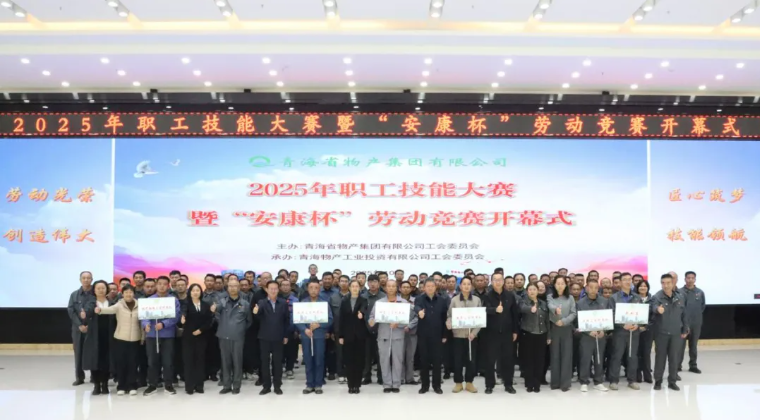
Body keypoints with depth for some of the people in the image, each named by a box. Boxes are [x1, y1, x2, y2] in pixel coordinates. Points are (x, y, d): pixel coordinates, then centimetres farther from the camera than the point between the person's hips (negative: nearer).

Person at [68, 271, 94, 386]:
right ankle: (79, 377, 15)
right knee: (78, 353, 6)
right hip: (78, 328, 3)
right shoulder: (74, 294, 9)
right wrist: (80, 325, -8)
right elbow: (70, 311, 2)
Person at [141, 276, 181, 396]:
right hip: (151, 335, 2)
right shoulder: (149, 300, 8)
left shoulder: (174, 300, 1)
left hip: (168, 335, -2)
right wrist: (146, 324, -22)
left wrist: (163, 324, -24)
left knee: (168, 361, 3)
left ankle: (168, 385, 14)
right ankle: (152, 385, 18)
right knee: (152, 361, 7)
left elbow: (175, 316, -9)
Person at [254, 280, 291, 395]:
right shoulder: (261, 302, -1)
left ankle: (277, 386, 15)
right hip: (265, 337, 0)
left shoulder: (283, 303, 2)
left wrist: (286, 335, 1)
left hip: (278, 337, 0)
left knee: (278, 362, 6)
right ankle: (266, 386, 15)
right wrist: (256, 313, -43)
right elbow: (259, 317, -19)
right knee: (265, 361, 6)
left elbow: (287, 319, 4)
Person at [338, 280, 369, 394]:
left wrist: (361, 313, -47)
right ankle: (351, 384, 11)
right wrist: (340, 335, -1)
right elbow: (340, 318, 4)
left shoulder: (363, 300, 1)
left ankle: (357, 384, 9)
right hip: (348, 335, 2)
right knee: (349, 360, 3)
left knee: (359, 360, 1)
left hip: (360, 334, -1)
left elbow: (363, 309, -22)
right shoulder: (344, 301, 7)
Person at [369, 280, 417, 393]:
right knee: (384, 360, 3)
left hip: (398, 336, 0)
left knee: (397, 360, 3)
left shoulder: (404, 302, 4)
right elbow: (372, 317, 2)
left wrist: (407, 327, -8)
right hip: (383, 336, 1)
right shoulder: (379, 302, 6)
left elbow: (415, 317, 4)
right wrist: (371, 322, -19)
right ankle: (387, 384, 13)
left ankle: (396, 384, 13)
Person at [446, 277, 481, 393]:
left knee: (471, 359, 5)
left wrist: (474, 332, -9)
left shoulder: (477, 300, 3)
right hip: (458, 334, -1)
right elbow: (449, 316, 2)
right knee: (458, 359, 3)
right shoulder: (454, 300, 0)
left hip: (472, 335, 1)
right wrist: (449, 323, -21)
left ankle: (469, 383, 19)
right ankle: (458, 383, 16)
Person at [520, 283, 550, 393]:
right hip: (528, 335, -3)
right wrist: (531, 308, -50)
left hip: (541, 335, 3)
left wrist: (549, 336, 7)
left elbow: (547, 320, 12)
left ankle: (537, 384, 13)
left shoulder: (543, 304, 10)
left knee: (539, 360, 4)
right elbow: (523, 308, -28)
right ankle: (529, 384, 10)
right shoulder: (524, 302, -2)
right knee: (528, 360, 1)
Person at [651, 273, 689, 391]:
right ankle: (658, 381, 17)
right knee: (660, 357, 6)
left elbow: (684, 315, 13)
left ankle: (672, 381, 20)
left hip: (676, 333, 3)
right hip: (661, 333, -3)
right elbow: (653, 307, -31)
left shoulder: (679, 297, 5)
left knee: (674, 358, 8)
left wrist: (685, 330, 11)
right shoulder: (657, 297, -10)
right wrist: (658, 309, -54)